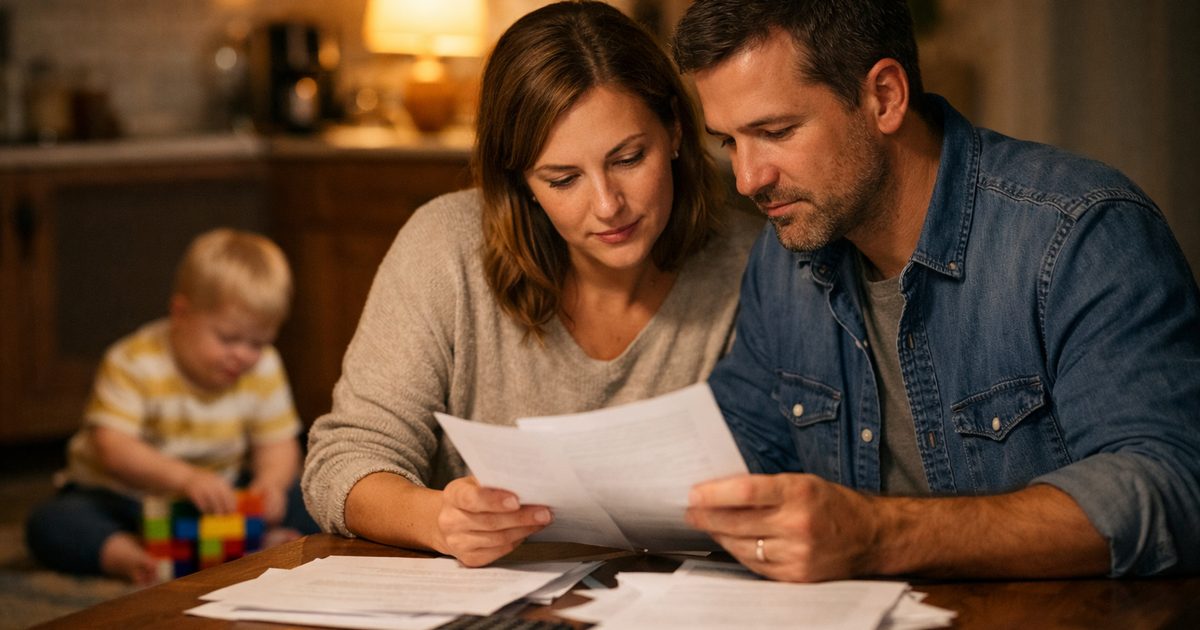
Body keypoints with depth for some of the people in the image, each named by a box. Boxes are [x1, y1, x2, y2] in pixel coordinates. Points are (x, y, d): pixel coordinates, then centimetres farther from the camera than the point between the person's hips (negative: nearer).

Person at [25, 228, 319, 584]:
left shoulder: (264, 369, -6)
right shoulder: (133, 364, -21)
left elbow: (278, 444, 0)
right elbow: (112, 447, -30)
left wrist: (271, 481, -25)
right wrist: (185, 477, -44)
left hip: (214, 497, 4)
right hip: (121, 497, -3)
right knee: (49, 525, -32)